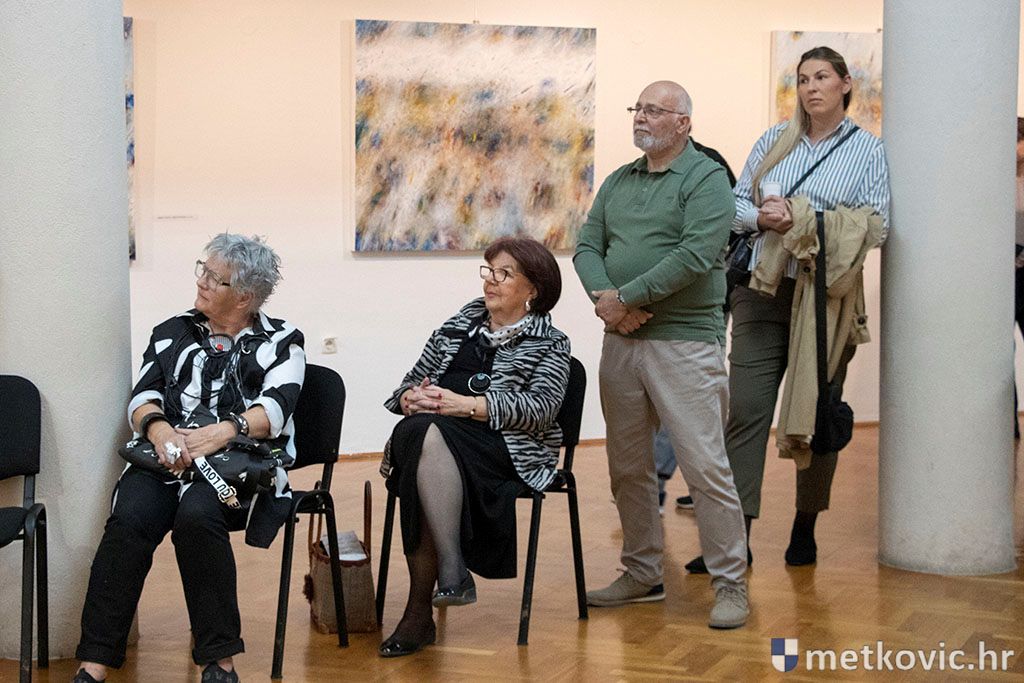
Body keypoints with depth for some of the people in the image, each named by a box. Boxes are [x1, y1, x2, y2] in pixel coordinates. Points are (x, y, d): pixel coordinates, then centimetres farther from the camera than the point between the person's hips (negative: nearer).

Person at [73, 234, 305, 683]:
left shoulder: (280, 342, 12)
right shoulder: (172, 334, 22)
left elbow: (275, 408, -5)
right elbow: (143, 397, 9)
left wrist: (222, 431, -24)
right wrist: (158, 428, -15)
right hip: (166, 458, 3)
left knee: (196, 514, -35)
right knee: (129, 519, -29)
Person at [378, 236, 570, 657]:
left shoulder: (549, 344, 11)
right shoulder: (457, 328, 25)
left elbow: (542, 408, -6)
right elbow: (411, 382, 23)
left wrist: (465, 405, -16)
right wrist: (411, 398, -4)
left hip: (510, 449, -4)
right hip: (435, 435, 4)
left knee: (428, 435, -35)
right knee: (415, 434, -33)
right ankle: (452, 574, -35)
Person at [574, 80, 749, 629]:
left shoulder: (706, 179, -5)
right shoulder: (618, 182, 17)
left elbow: (695, 255, -18)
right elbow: (587, 247, 11)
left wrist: (625, 297, -15)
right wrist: (606, 298, -9)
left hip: (684, 342, -7)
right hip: (621, 340, 7)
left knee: (705, 467, -7)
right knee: (627, 467, 12)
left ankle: (730, 584, 1)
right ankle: (642, 574, 24)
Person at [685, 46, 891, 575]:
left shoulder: (868, 150, 5)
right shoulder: (773, 141, 13)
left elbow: (876, 226, -4)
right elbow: (735, 203, 13)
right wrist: (761, 218, -9)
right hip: (762, 291, 2)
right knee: (746, 409, -6)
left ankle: (805, 530, 21)